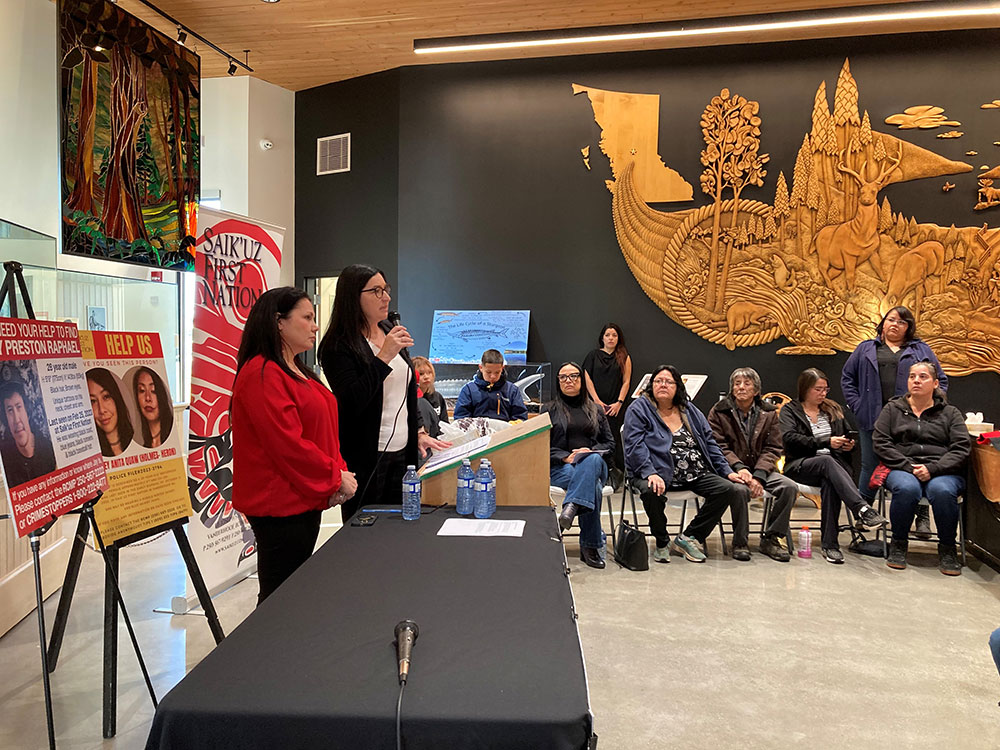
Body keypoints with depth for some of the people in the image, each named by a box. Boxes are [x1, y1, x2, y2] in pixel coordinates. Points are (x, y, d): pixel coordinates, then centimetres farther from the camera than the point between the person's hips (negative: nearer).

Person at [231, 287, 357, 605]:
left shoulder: (297, 372, 15)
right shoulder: (262, 375, -17)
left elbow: (322, 431, 16)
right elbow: (287, 443, -23)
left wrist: (339, 472, 1)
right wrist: (335, 478, -14)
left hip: (304, 501, 10)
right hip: (280, 505, -10)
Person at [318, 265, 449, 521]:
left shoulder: (391, 333, 11)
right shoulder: (338, 346, -12)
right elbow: (350, 405, -22)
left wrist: (419, 432, 12)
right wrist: (384, 357, -23)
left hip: (401, 452, 7)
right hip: (364, 458, -6)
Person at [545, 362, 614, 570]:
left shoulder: (595, 410, 24)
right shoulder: (550, 409, 16)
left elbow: (609, 443, 19)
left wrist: (592, 452, -4)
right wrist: (565, 457, -13)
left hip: (594, 464, 2)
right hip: (559, 469, -2)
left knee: (593, 460, -40)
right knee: (592, 485, -37)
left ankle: (571, 507, -56)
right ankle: (590, 546, -40)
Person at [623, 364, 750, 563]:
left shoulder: (690, 410, 18)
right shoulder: (638, 409, 1)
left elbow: (710, 443, 20)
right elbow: (635, 446, -11)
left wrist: (727, 471, 9)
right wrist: (650, 473, -26)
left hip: (695, 475, 5)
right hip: (659, 473, -5)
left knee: (730, 489, -15)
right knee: (651, 491, -37)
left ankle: (687, 538, -6)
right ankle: (662, 543, -9)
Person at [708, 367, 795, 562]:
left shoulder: (769, 412, 8)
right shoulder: (718, 412, 2)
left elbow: (773, 449, 2)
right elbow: (718, 446, -5)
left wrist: (759, 476, -14)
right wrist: (739, 468, -22)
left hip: (760, 469, 3)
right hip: (731, 471, -3)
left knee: (790, 487, -21)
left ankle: (770, 538, -5)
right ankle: (740, 542, -16)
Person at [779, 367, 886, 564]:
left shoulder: (834, 409, 23)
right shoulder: (790, 410, 9)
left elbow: (848, 436, 29)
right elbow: (789, 438, -10)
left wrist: (850, 445, 2)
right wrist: (826, 443, -18)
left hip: (834, 464, 3)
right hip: (800, 465, -3)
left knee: (830, 482, -35)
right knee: (827, 461, -37)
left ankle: (830, 543, -37)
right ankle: (862, 508, -50)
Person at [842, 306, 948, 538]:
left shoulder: (921, 350, 14)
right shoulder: (866, 349, 15)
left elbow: (941, 380, 13)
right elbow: (847, 378, 14)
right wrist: (857, 406, 2)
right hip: (872, 419, 1)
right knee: (870, 467, 5)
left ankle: (922, 517, 6)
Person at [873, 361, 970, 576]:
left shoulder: (950, 413, 15)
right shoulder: (892, 409, 14)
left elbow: (962, 449, 3)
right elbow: (881, 443, 4)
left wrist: (931, 469, -14)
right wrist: (909, 467, -11)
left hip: (943, 471, 0)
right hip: (901, 469, 0)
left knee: (942, 491, -35)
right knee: (906, 488, -36)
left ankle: (947, 548, -12)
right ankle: (898, 544, -13)